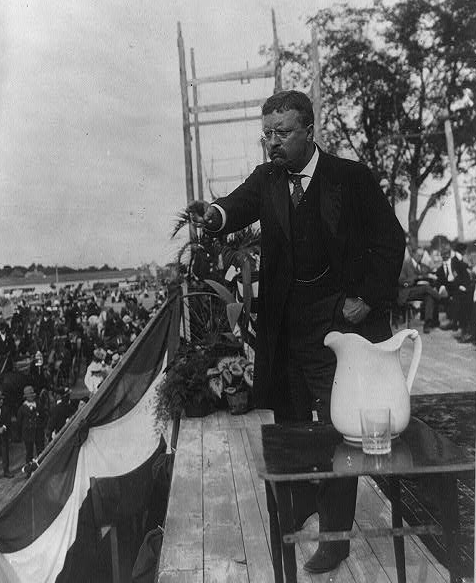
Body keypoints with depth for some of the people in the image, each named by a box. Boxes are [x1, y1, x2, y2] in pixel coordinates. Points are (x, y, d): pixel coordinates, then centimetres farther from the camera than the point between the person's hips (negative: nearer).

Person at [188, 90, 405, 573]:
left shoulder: (352, 178, -4)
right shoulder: (266, 180, 6)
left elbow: (390, 240, -1)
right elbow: (239, 208, -13)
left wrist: (368, 298, -10)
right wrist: (215, 215, -36)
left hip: (343, 323, -4)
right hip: (286, 328, 4)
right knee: (289, 422, 17)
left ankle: (335, 537, 17)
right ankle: (302, 502, 42)